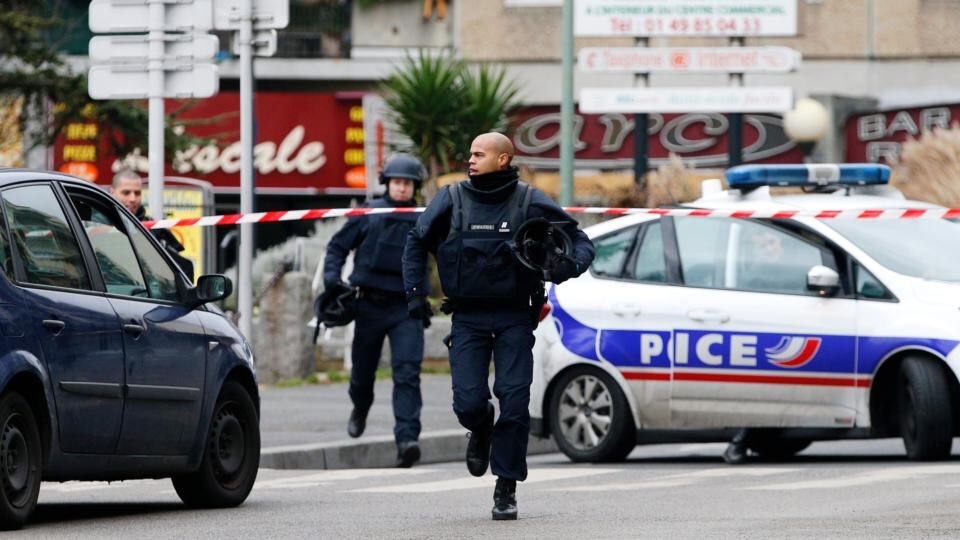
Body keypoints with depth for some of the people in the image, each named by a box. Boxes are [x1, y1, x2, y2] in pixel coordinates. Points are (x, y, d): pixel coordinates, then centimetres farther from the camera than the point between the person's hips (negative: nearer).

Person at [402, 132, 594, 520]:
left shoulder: (530, 202, -2)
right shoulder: (452, 200, 1)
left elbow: (580, 240, 5)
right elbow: (416, 244, 15)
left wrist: (568, 266, -16)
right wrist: (415, 293, 7)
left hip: (514, 318, -1)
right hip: (468, 318, 1)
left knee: (515, 403, -7)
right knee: (468, 403, -9)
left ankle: (506, 489, 4)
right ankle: (480, 432, 29)